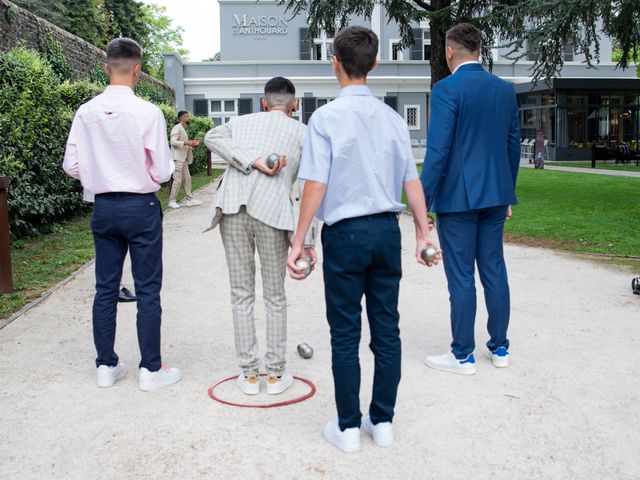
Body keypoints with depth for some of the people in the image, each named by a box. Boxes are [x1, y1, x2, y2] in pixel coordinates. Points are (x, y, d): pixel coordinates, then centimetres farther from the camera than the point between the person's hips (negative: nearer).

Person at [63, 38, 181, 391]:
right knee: (147, 290, 5)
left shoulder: (86, 112, -2)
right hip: (140, 207, -4)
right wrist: (155, 169, 9)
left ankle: (106, 365, 23)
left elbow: (72, 166, 2)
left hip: (103, 207, 4)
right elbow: (162, 171, -14)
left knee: (105, 288, 13)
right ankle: (150, 369, 12)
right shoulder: (147, 112, -15)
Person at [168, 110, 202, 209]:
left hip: (184, 158, 10)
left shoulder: (183, 129, 19)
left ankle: (189, 199, 15)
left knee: (187, 178, 10)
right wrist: (186, 143, -27)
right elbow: (173, 141, -20)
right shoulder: (177, 128, -9)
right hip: (178, 158, -10)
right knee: (178, 179, -8)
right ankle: (172, 201, 0)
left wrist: (193, 144, 7)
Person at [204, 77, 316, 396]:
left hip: (231, 208, 2)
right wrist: (306, 240, 1)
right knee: (275, 297, 11)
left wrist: (252, 162, -7)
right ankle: (276, 374, 17)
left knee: (241, 294, 10)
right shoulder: (302, 132, 15)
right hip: (271, 211, -2)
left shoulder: (242, 121, 22)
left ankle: (249, 375, 17)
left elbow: (212, 137, -1)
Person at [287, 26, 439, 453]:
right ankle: (383, 421, 21)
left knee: (345, 333, 5)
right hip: (387, 229, 4)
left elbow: (317, 184, -12)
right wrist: (424, 231, 14)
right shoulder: (393, 117, 6)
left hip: (346, 231, -4)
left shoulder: (326, 117, -7)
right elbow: (412, 180, 7)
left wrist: (299, 241, -8)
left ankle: (349, 427, 14)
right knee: (387, 328, 11)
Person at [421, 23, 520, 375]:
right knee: (494, 270, 13)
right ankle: (499, 347, 24)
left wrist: (423, 201, -12)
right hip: (495, 195, 6)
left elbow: (438, 150, -17)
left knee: (460, 276, 1)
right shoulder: (505, 90, 8)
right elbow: (513, 145, 13)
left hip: (457, 197, -6)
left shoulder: (446, 89, -12)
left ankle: (463, 356, 11)